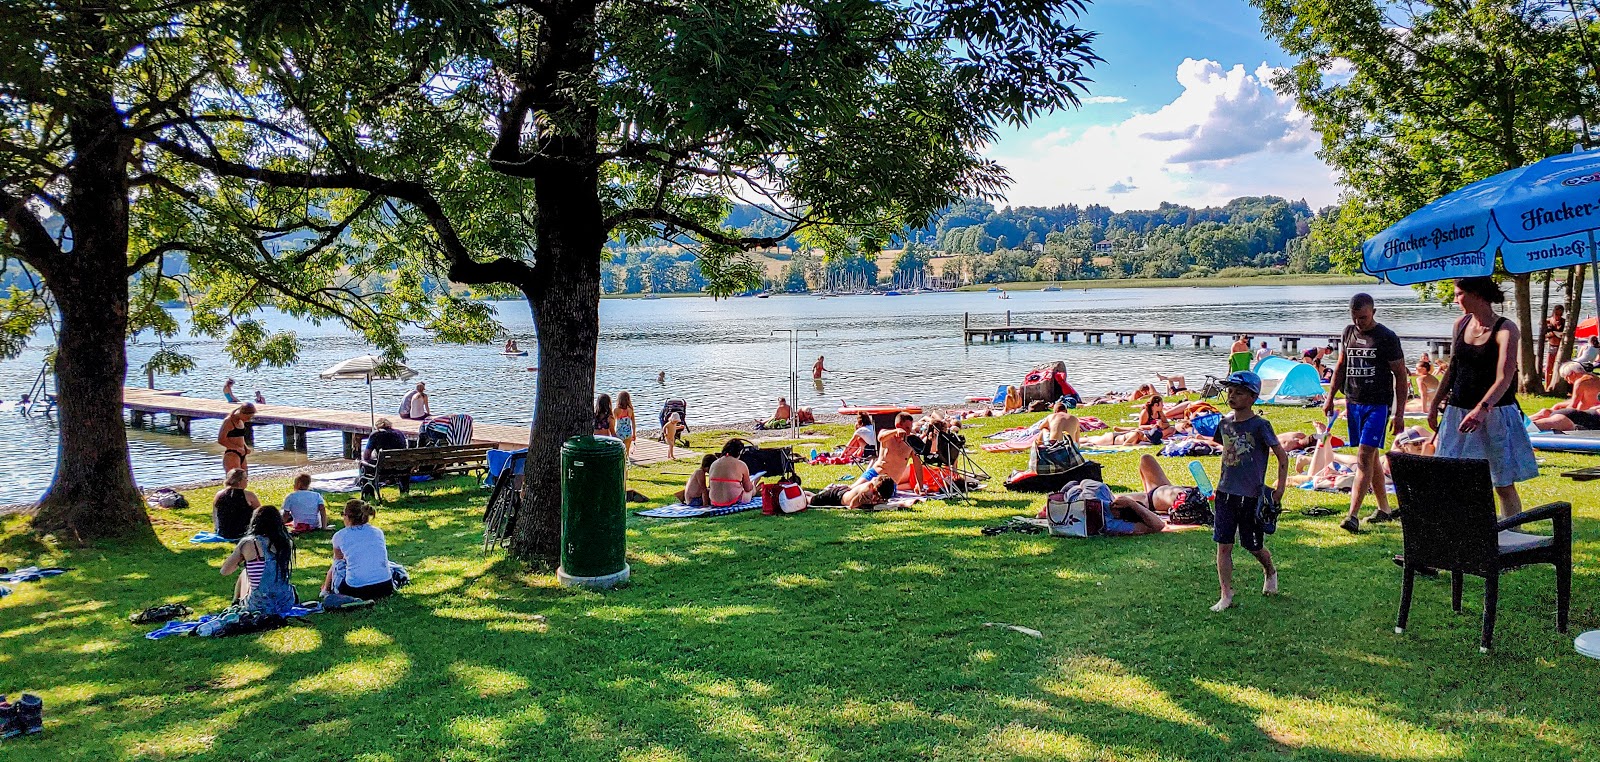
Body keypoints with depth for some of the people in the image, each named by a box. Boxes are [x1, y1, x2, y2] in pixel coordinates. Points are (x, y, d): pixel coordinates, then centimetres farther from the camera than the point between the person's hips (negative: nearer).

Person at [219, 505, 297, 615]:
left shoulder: (249, 544, -10)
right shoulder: (286, 542, -1)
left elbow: (224, 571, 0)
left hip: (259, 607, -3)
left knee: (244, 574, 27)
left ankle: (236, 605, 40)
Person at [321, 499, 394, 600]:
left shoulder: (339, 536, 7)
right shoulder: (378, 532, 14)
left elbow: (337, 560, 27)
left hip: (356, 591, -2)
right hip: (385, 589, 2)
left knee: (338, 564, 26)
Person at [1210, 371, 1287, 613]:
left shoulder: (1260, 425, -12)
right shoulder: (1225, 423, 4)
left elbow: (1282, 456, -6)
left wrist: (1280, 488, -10)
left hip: (1251, 495, -4)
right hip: (1225, 493, 5)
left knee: (1254, 546, 10)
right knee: (1223, 545, 0)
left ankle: (1270, 572, 42)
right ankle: (1226, 595, 5)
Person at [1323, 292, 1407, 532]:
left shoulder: (1387, 338, -7)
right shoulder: (1349, 332, 10)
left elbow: (1401, 376, -4)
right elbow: (1341, 367, 21)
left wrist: (1399, 414, -8)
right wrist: (1330, 398, 15)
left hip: (1378, 404, -6)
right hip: (1354, 403, 6)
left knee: (1364, 457, -14)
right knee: (1371, 458, 12)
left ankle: (1353, 515, -18)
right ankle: (1384, 510, 23)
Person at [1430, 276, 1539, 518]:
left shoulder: (1505, 330, -12)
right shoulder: (1461, 324, 6)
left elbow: (1503, 380, -23)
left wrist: (1482, 409, -38)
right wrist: (1435, 404, 19)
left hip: (1494, 414, -5)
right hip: (1457, 413, 6)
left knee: (1504, 485, 1)